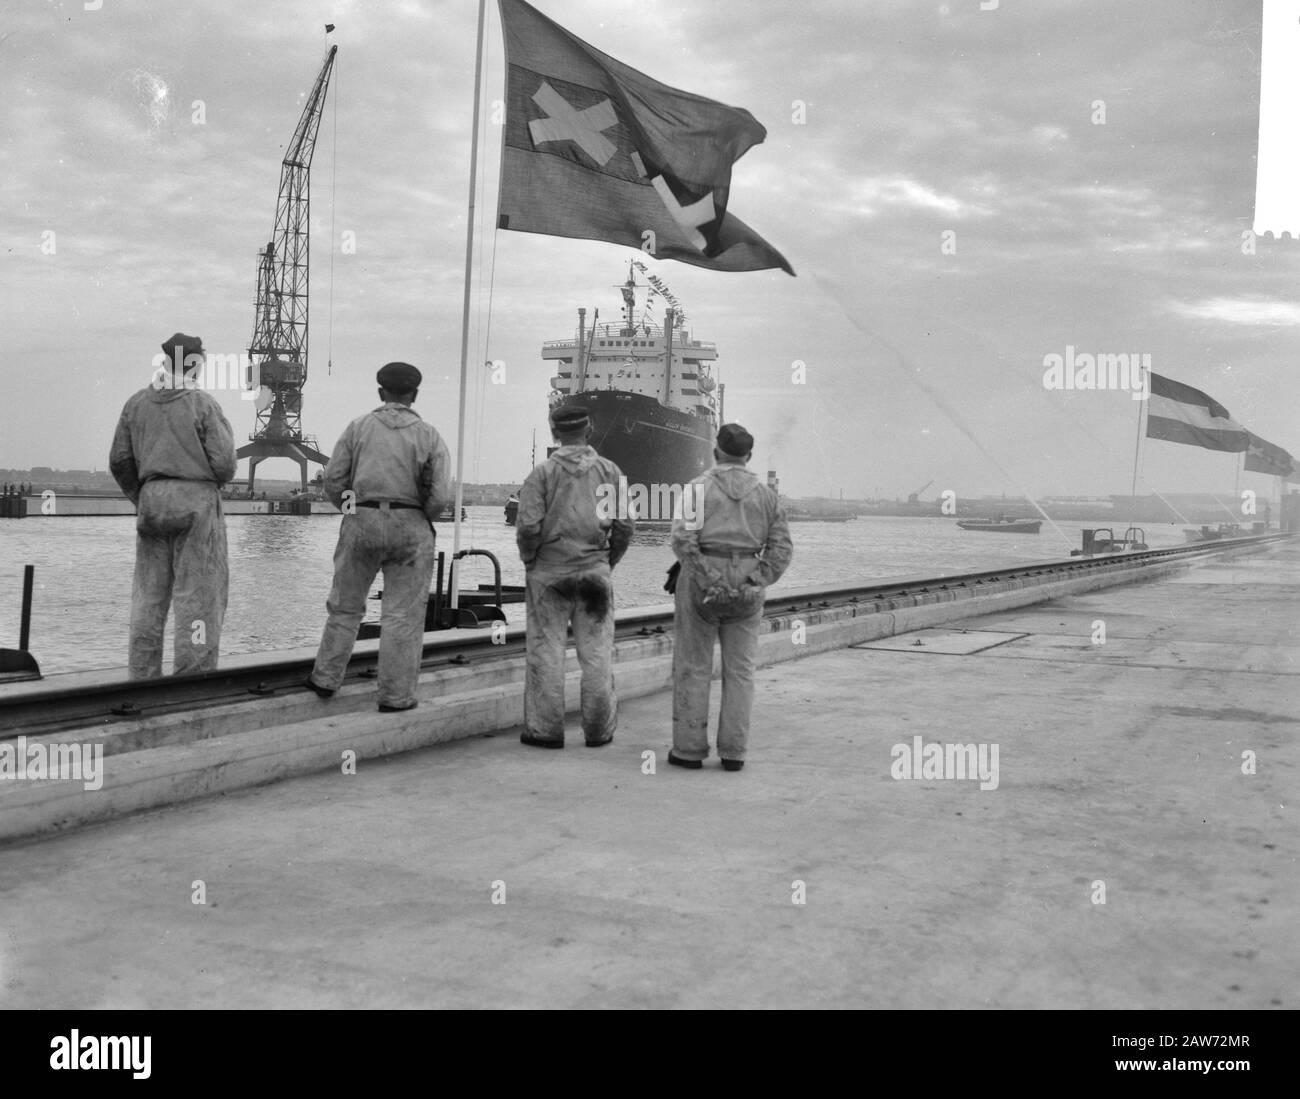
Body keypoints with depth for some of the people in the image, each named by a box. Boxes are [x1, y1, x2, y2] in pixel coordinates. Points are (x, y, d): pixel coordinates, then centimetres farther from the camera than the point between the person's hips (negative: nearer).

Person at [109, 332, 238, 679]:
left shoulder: (137, 403, 9)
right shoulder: (202, 403, -6)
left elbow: (119, 461, 10)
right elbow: (223, 464, -9)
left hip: (151, 500, 5)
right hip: (196, 500, -5)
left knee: (149, 595, 11)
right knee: (197, 595, -1)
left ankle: (142, 679, 16)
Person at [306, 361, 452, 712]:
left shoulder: (358, 427, 3)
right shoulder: (429, 436, 0)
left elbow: (332, 480, 0)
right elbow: (441, 495, -8)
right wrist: (420, 520, 10)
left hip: (361, 523, 1)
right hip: (411, 528, -1)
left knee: (345, 606, 15)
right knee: (404, 614, 4)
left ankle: (326, 679, 23)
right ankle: (395, 695, 7)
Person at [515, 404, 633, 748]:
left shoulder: (543, 473, -5)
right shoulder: (610, 471, 2)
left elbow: (528, 526, -12)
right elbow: (625, 525, -1)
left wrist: (529, 559, 5)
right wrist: (610, 561, 12)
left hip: (549, 571, -2)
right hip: (595, 571, 2)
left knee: (546, 651, 5)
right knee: (596, 652, 8)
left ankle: (545, 729, 9)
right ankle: (598, 729, 15)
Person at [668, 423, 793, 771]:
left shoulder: (698, 488, -2)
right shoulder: (767, 494, 8)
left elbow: (683, 538, -14)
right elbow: (781, 547, -1)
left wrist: (705, 582, -13)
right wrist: (756, 584, -3)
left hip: (701, 584, -2)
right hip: (745, 589, 2)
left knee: (692, 669, 5)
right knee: (739, 671, 8)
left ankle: (689, 749, 6)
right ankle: (733, 752, 6)